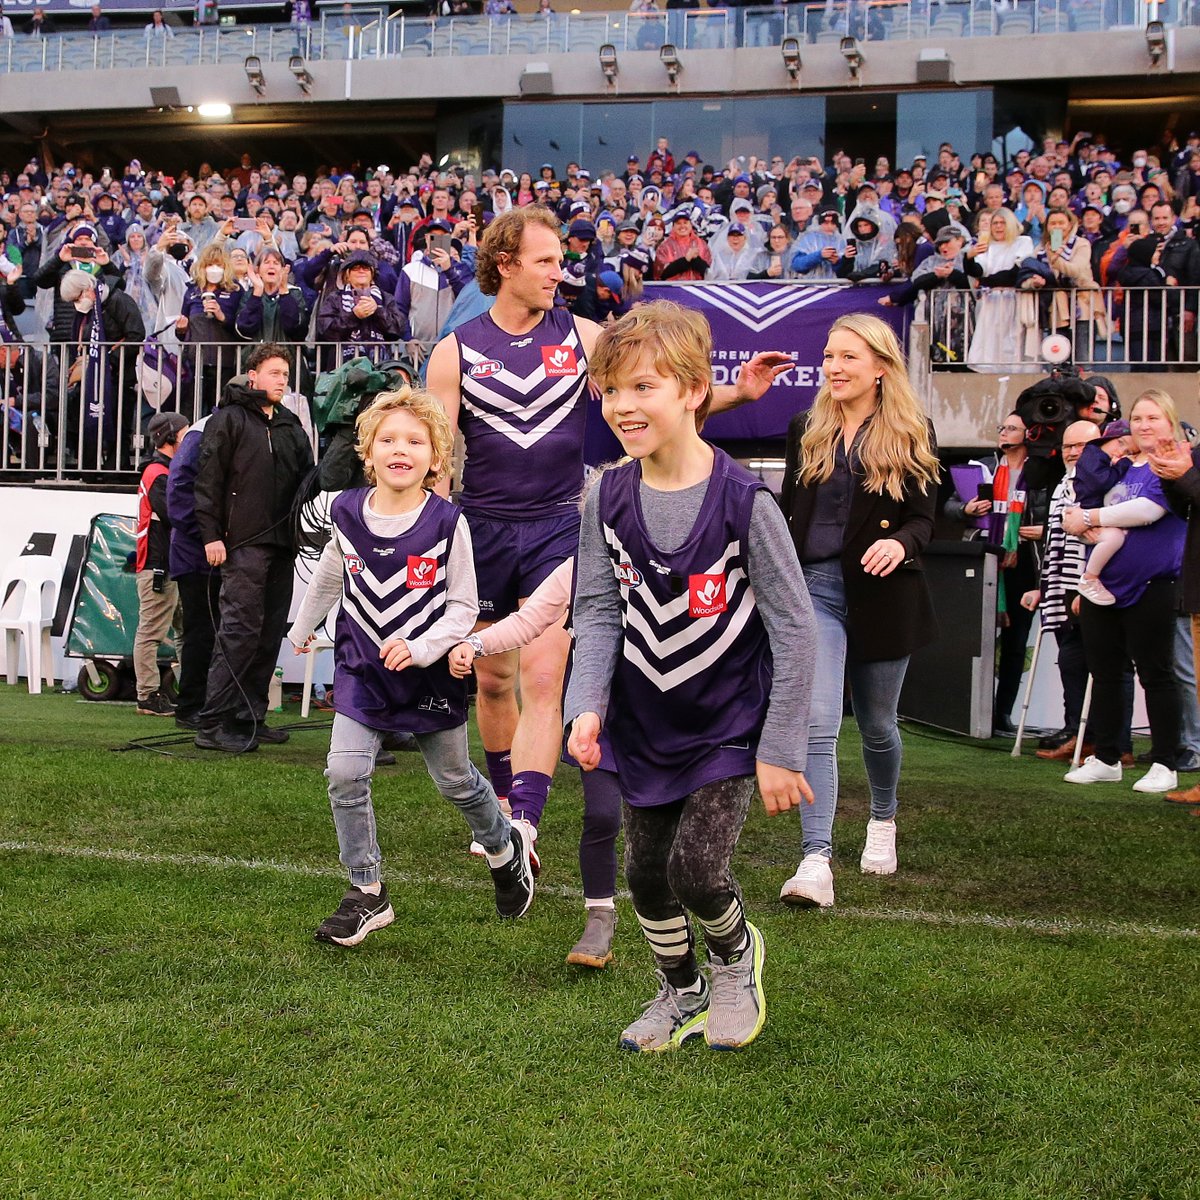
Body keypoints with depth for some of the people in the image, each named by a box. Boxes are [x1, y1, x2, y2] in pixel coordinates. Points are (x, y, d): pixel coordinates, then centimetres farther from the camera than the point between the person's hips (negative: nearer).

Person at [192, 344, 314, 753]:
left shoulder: (291, 425, 20)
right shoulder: (229, 419, 0)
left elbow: (307, 480, 25)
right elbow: (208, 478, -6)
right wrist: (211, 534, -12)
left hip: (281, 543, 7)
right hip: (243, 543, -7)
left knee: (271, 632, 7)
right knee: (241, 628, -13)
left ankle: (249, 718, 14)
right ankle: (212, 724, -11)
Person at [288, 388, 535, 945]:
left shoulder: (446, 523, -15)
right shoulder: (347, 512, -5)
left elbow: (463, 607, -10)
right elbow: (329, 577, 15)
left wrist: (421, 648, -25)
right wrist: (303, 628, 28)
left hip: (430, 673, -2)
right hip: (362, 668, 2)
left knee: (456, 781, 13)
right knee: (344, 774, -12)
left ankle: (506, 850, 43)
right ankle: (367, 893, 3)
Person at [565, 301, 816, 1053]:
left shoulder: (743, 501, -18)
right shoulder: (609, 498, -5)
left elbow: (794, 629, -14)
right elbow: (598, 609, -1)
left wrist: (780, 750, -13)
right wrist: (588, 705, -18)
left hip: (730, 722, -4)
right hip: (645, 723, 5)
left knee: (697, 865, -14)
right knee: (648, 872, 12)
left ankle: (736, 953, 21)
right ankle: (682, 992, 39)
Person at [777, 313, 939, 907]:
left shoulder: (911, 434, 0)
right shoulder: (806, 429, 8)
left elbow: (923, 518, -3)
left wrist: (900, 543, -24)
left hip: (882, 593, -1)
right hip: (815, 586, 1)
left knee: (876, 724, 14)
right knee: (817, 724, -14)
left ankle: (883, 818, 43)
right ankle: (816, 861, -20)